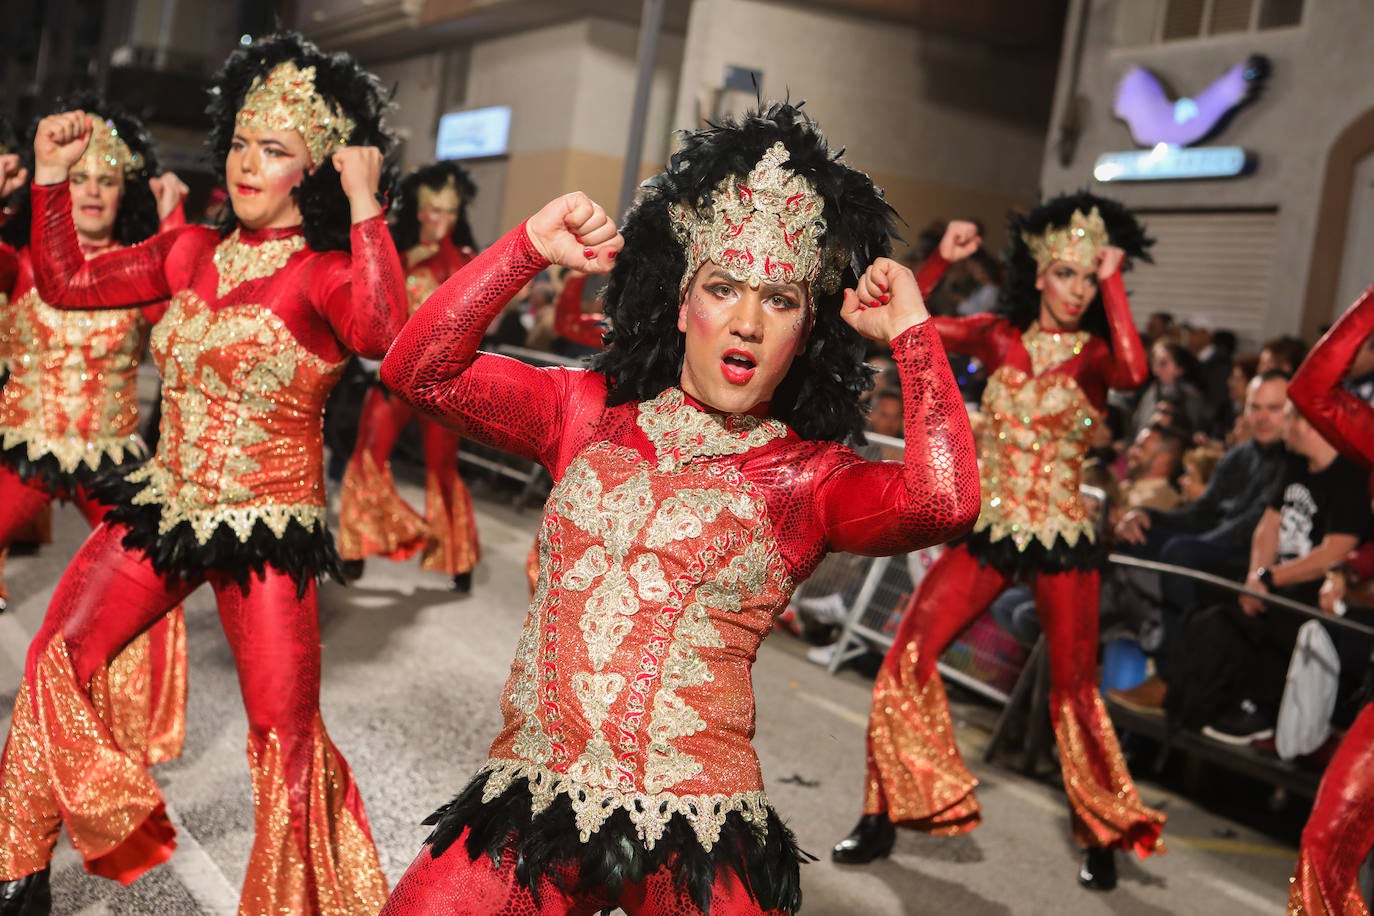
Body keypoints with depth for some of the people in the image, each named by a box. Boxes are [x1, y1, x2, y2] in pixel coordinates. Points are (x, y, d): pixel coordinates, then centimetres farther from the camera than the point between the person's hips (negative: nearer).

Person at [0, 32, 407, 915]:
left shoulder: (326, 273, -13)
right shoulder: (191, 251, 6)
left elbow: (383, 335, -35)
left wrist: (365, 206, -30)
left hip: (267, 526, -6)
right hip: (164, 502, 6)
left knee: (288, 736, -5)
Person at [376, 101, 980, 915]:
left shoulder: (812, 477, 1)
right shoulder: (590, 414, 9)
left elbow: (946, 502, -19)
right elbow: (420, 372, 3)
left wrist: (912, 330, -7)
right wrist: (530, 247, -4)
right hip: (533, 799, 2)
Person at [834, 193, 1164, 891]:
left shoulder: (1094, 354, -1)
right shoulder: (1001, 338, 5)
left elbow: (1135, 373, -26)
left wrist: (1112, 282, -17)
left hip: (1061, 538, -2)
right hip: (987, 531, 2)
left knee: (1073, 689, 3)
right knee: (909, 656, -6)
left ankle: (1102, 835, 24)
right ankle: (888, 814, 9)